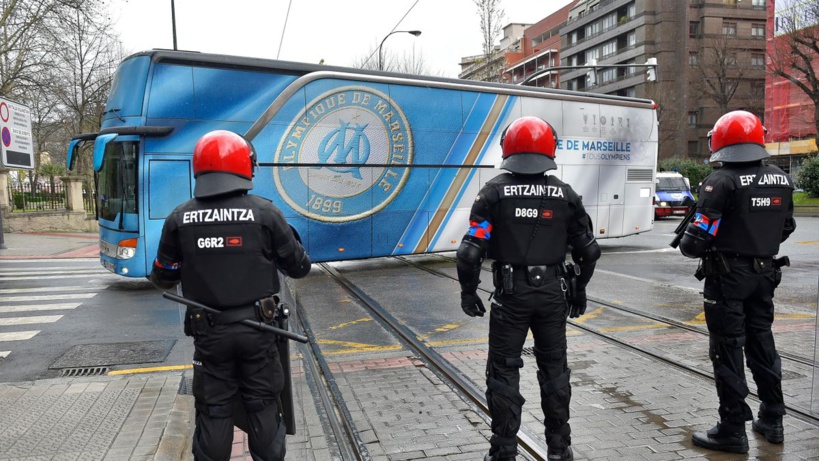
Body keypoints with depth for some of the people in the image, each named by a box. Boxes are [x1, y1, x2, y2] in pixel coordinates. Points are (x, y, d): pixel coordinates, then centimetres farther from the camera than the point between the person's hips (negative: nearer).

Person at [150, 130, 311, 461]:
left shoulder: (180, 219, -5)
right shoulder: (264, 212, -10)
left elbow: (163, 279, 5)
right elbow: (299, 267, -3)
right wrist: (273, 258, 18)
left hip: (209, 332, 1)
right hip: (256, 328, -1)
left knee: (213, 411, 14)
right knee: (262, 405, 15)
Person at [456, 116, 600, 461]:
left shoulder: (495, 192, -8)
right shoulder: (564, 194, 1)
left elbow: (471, 251, -12)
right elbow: (588, 250, 5)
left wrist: (468, 290, 1)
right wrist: (580, 289, 19)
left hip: (511, 294, -3)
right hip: (552, 293, 3)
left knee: (504, 371, 8)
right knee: (554, 368, 17)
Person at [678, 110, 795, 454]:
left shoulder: (722, 182, -18)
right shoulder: (782, 181, 4)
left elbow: (696, 240, -21)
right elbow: (785, 229, 15)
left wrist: (688, 245, 0)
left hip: (728, 277, -7)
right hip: (765, 274, 7)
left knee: (727, 351, 2)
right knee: (761, 343, 19)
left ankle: (733, 431, 10)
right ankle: (772, 420, 31)